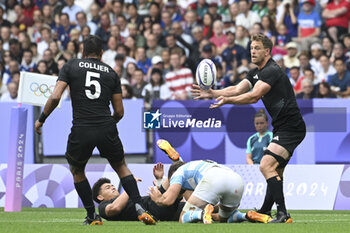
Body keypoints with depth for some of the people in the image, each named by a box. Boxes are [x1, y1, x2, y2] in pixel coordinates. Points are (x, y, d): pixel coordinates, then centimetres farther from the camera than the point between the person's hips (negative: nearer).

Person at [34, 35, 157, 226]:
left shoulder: (71, 66, 7)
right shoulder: (111, 73, 12)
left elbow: (55, 97, -4)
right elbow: (119, 112, 11)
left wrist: (41, 119, 9)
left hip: (81, 131, -2)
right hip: (107, 130, 2)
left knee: (77, 171, 23)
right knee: (121, 167, 22)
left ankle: (92, 217, 20)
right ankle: (140, 209, 8)